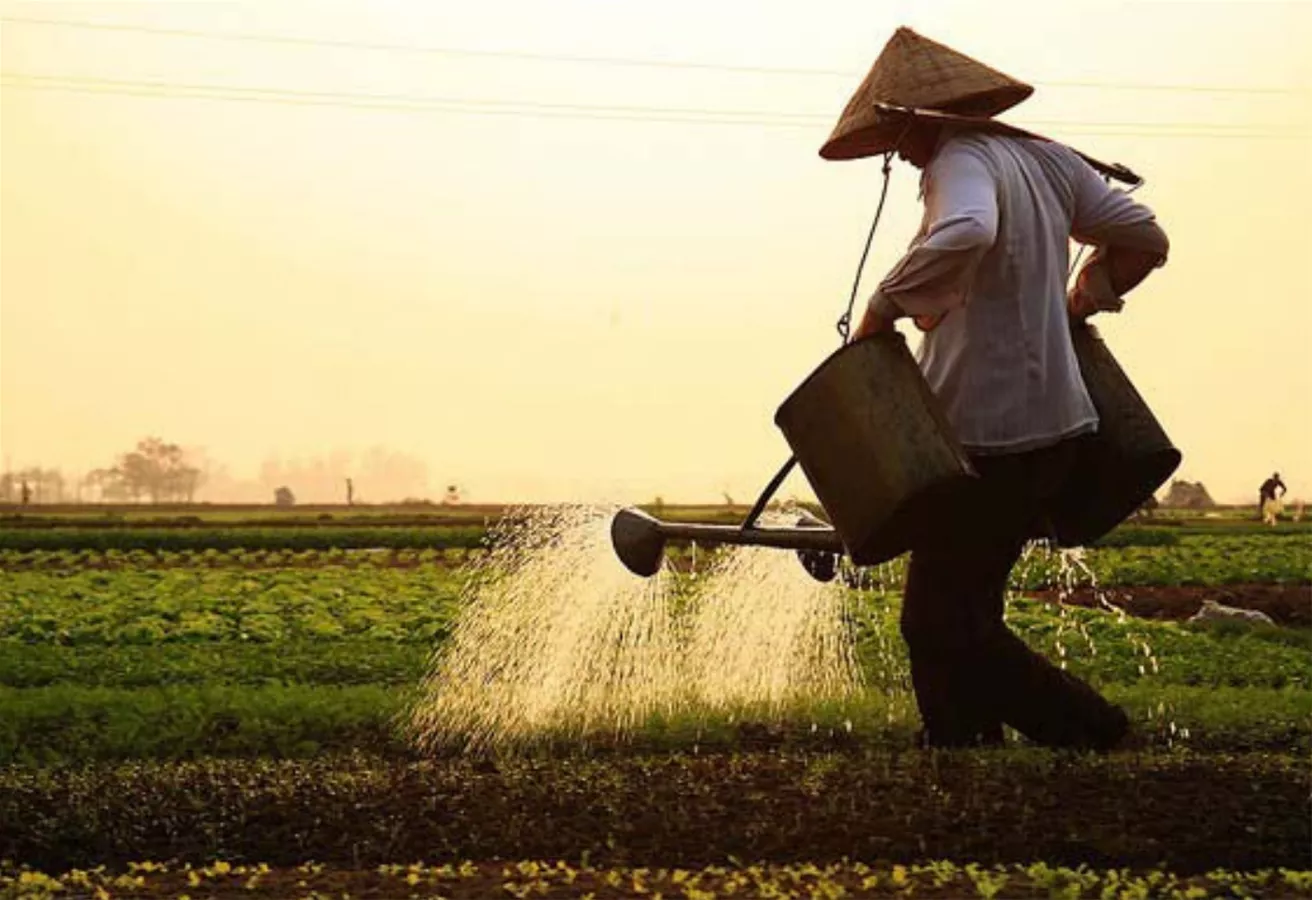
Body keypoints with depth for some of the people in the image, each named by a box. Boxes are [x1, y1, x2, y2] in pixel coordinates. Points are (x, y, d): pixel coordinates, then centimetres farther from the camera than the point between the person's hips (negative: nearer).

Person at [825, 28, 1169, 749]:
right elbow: (1143, 238, 21)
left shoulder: (962, 163, -15)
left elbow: (963, 236, -39)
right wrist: (1072, 308, 29)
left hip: (990, 435, -10)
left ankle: (1092, 736, 0)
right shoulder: (1048, 160, 13)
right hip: (1051, 421, 10)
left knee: (942, 623, -3)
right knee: (959, 607, 16)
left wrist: (884, 308, -27)